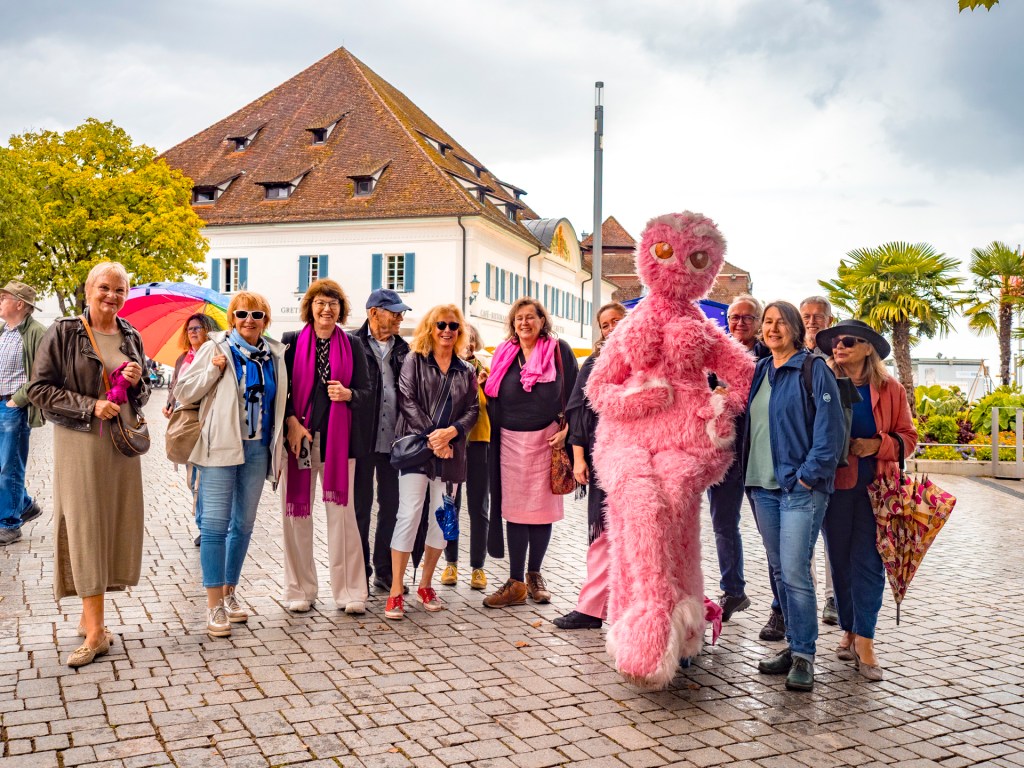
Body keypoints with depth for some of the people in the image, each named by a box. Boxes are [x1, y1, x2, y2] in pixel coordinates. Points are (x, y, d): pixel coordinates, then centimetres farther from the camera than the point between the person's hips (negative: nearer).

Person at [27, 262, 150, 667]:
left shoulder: (131, 337, 10)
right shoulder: (63, 333, -4)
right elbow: (39, 388, -7)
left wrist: (137, 383, -5)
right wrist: (90, 405, -16)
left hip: (122, 442, 5)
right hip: (80, 442, -5)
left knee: (116, 524, 6)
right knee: (86, 526, -4)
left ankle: (89, 615, 20)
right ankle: (95, 631, 1)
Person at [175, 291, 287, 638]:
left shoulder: (274, 355, 10)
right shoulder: (215, 349, -1)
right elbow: (185, 393, -2)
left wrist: (278, 447, 13)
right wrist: (214, 369, -15)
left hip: (257, 449, 5)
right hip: (220, 447, -4)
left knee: (243, 524, 11)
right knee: (215, 523, -7)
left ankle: (229, 593, 24)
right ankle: (214, 604, 0)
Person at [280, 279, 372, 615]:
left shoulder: (352, 345, 8)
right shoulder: (292, 342, 5)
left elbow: (366, 391, 8)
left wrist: (348, 394, -13)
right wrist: (292, 422, -9)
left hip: (339, 437, 0)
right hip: (299, 434, 0)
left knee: (342, 511, -1)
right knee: (297, 511, 2)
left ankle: (349, 591, 7)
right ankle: (300, 590, 14)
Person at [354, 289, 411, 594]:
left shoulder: (402, 349, 12)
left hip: (393, 440, 4)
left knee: (391, 506, 9)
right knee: (360, 507, 6)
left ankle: (385, 571, 20)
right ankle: (360, 572, 17)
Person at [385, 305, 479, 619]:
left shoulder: (466, 371, 15)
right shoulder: (414, 361, 5)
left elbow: (473, 410, 8)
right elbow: (407, 401, -5)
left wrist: (450, 432, -11)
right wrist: (431, 436, -13)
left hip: (450, 453, 4)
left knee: (442, 520, 6)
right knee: (409, 515, -11)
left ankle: (426, 585, 20)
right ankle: (396, 592, -7)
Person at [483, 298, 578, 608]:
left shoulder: (559, 350, 2)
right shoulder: (504, 353, 12)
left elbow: (573, 393, 0)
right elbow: (493, 397, 18)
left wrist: (566, 430, -9)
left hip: (546, 439, -2)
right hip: (510, 440, 2)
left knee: (542, 507, 4)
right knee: (514, 510, 2)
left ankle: (534, 574, 21)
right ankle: (516, 583, 7)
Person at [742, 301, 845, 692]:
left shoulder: (813, 369, -5)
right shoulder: (761, 371, 15)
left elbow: (830, 427, -12)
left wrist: (810, 474, -16)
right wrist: (749, 472, 12)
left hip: (800, 487, -7)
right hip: (764, 486, 7)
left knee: (795, 572, -9)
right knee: (779, 571, 11)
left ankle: (803, 656, 1)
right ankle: (794, 645, 22)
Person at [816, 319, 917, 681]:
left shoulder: (891, 389, 4)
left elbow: (908, 437, 5)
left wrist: (877, 445, -11)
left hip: (876, 487, 0)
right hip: (835, 485, 1)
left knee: (868, 562, -3)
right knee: (840, 561, 7)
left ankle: (864, 641, 1)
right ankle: (849, 632, 20)